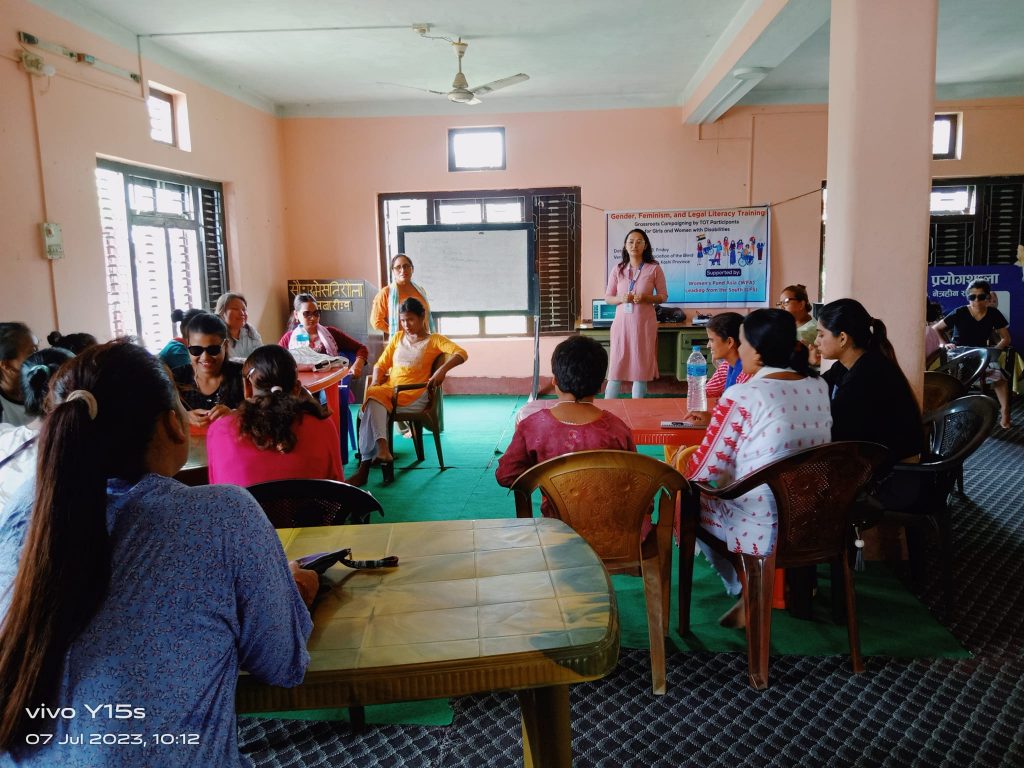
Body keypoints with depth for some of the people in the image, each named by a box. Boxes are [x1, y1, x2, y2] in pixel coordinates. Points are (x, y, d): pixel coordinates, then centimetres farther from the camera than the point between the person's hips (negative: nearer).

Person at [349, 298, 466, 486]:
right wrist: (376, 382, -3)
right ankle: (382, 449, -43)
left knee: (372, 404, -30)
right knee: (373, 395, -33)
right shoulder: (398, 337, 22)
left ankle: (366, 465, -32)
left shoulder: (433, 340, 7)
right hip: (388, 389, 4)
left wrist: (442, 370, -25)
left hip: (414, 395, -4)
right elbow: (381, 365, 20)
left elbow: (462, 354, -8)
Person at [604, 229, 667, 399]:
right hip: (622, 322, 1)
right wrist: (621, 298, -13)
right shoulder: (617, 269, 5)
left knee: (641, 365, 4)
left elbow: (663, 296, 4)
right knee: (616, 365, 0)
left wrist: (646, 298, -14)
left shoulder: (654, 268, 0)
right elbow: (607, 298, 9)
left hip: (644, 323, -1)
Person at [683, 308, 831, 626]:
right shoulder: (819, 387, 2)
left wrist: (681, 470, 10)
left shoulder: (742, 396, -19)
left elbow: (705, 469, -13)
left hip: (764, 530, -7)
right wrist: (718, 418, 24)